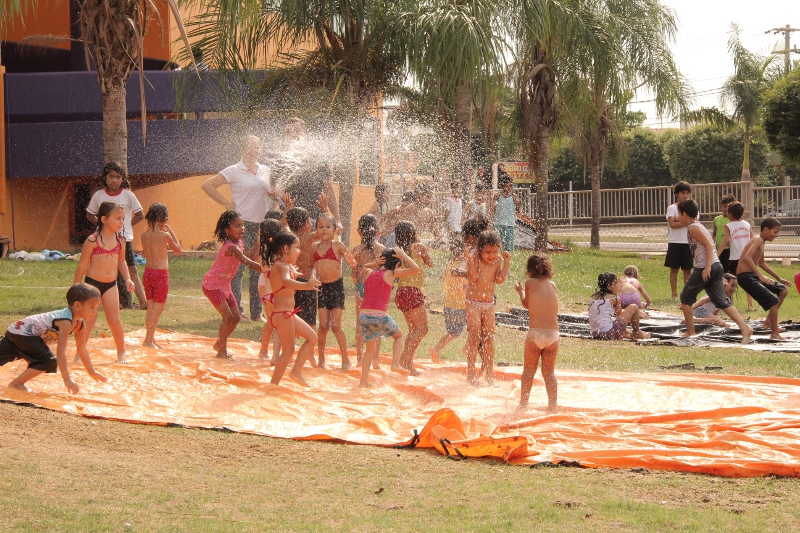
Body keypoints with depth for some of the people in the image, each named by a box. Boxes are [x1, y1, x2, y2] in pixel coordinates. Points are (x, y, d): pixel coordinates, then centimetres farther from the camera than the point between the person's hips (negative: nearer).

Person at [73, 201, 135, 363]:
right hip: (92, 283, -4)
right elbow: (82, 265, -5)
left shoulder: (120, 241, 3)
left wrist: (127, 279, 4)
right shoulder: (92, 241, -11)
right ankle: (79, 354, 7)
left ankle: (121, 353, 15)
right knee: (89, 320, -4)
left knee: (114, 320, 2)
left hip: (111, 285, 4)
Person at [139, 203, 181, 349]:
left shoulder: (144, 235, 1)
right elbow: (178, 250, 2)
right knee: (158, 309, 2)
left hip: (148, 271, 6)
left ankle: (151, 339, 20)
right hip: (161, 273, -6)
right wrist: (171, 232, 5)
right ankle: (148, 341, 0)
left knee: (151, 308, 14)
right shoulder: (165, 235, -13)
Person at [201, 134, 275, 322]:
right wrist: (226, 203, -8)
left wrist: (274, 197, 3)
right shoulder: (234, 171, -4)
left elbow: (271, 193, 27)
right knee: (238, 268, -5)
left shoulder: (266, 171, 12)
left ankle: (257, 312, 13)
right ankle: (236, 310, 0)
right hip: (242, 223, -5)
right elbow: (207, 185, -6)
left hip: (261, 224, 5)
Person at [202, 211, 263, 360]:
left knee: (236, 317, 8)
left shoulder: (239, 244, 3)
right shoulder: (230, 247, -27)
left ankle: (220, 343, 27)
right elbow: (247, 262, -38)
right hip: (212, 284, -9)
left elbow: (247, 261, 8)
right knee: (227, 315, -15)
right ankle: (222, 351, -6)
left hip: (224, 284, 9)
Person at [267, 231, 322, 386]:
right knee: (288, 350, -7)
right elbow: (286, 281, -42)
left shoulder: (287, 266, 14)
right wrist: (305, 285, -57)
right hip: (282, 313, -11)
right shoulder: (282, 266, -18)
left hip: (288, 313, 11)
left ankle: (297, 371, 13)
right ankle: (273, 384, -3)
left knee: (312, 337, 15)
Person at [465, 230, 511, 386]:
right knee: (475, 336, -9)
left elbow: (500, 280, -12)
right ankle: (471, 373, -3)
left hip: (489, 303, 4)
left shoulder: (498, 261, -2)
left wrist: (506, 262, -18)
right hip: (473, 303, -4)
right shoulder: (473, 259, -13)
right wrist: (472, 262, -32)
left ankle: (489, 373, 13)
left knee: (489, 337, 5)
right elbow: (473, 278, -22)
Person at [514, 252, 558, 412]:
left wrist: (520, 291, 32)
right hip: (553, 333, 3)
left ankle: (523, 404, 13)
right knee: (549, 372, 12)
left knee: (528, 370, 10)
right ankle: (552, 407, 9)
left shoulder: (530, 282, 1)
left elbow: (526, 304, 12)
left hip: (535, 333, -3)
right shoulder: (552, 284, 10)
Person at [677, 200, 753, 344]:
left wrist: (707, 267, -23)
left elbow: (708, 245, -17)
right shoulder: (698, 225, 21)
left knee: (686, 297, 7)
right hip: (716, 266, 9)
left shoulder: (692, 228, -7)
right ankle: (745, 328, -9)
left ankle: (690, 333, 10)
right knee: (721, 301, 4)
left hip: (704, 268, -9)